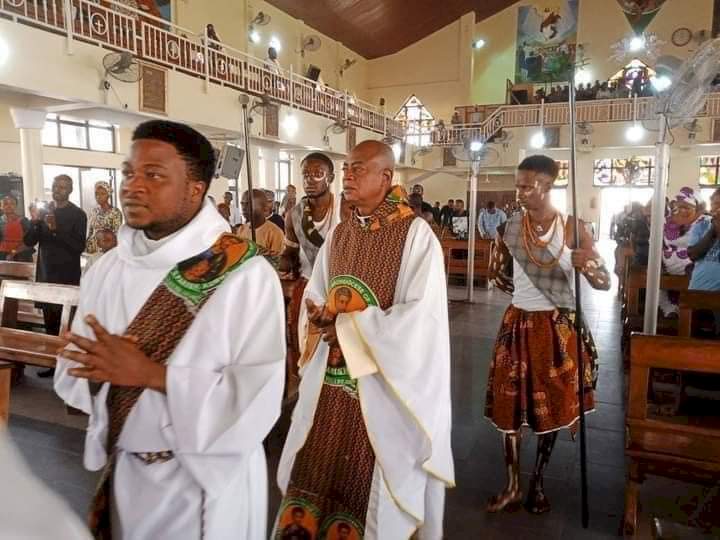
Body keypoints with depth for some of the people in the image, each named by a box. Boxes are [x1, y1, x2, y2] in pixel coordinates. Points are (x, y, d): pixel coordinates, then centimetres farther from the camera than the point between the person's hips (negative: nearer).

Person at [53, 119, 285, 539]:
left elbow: (258, 401, -24)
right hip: (123, 471, 6)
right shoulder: (107, 269, 0)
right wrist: (98, 369, -16)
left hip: (207, 477, -5)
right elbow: (74, 369, 6)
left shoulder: (247, 274, -20)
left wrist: (151, 373, -25)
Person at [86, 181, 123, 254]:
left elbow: (117, 235, -8)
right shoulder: (93, 211, 9)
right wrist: (86, 250, 9)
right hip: (93, 248, 4)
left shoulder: (115, 212, -7)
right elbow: (89, 233, 14)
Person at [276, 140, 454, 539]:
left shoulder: (416, 235, -12)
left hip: (384, 383, -5)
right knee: (317, 471, 16)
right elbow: (314, 297, 12)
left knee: (370, 483, 8)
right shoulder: (339, 234, 7)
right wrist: (320, 318, -12)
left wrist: (346, 325, -16)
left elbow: (419, 316, -19)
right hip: (331, 375, 6)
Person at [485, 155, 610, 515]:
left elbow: (605, 283, -11)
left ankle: (537, 485, 30)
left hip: (558, 328, -1)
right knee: (509, 403, 4)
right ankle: (513, 486, 20)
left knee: (552, 405, 10)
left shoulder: (572, 230, -8)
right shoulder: (511, 228, -2)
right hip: (518, 324, 2)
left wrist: (589, 265, -29)